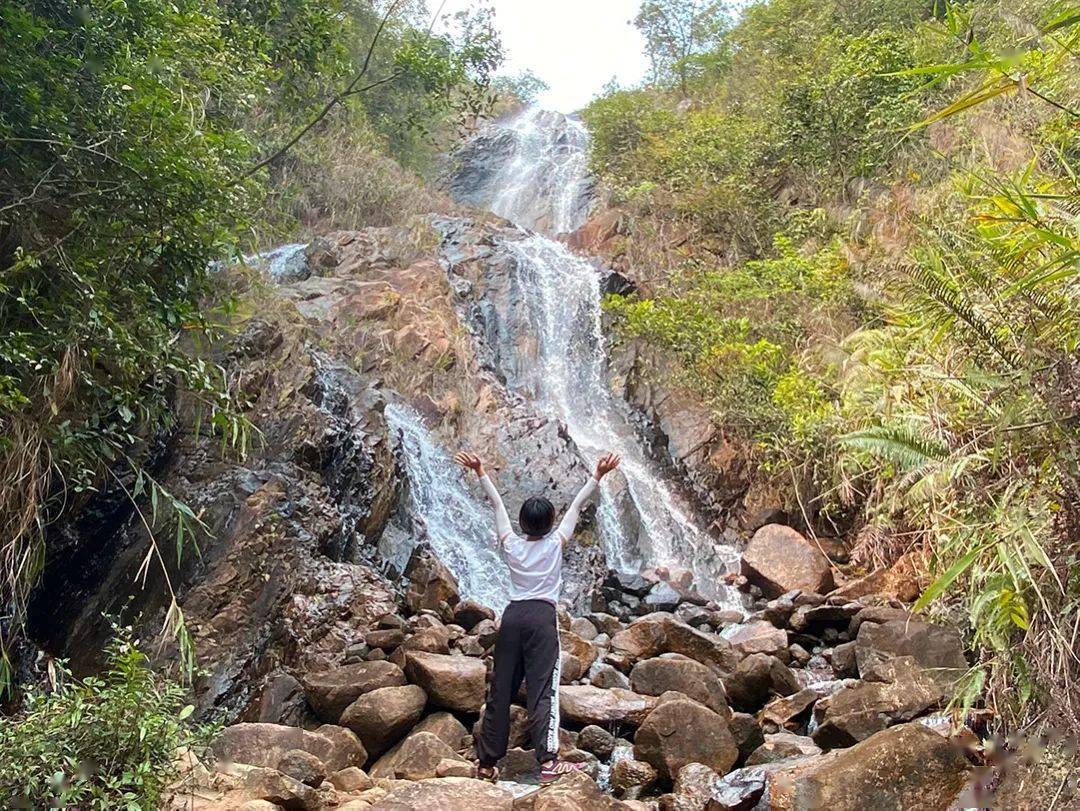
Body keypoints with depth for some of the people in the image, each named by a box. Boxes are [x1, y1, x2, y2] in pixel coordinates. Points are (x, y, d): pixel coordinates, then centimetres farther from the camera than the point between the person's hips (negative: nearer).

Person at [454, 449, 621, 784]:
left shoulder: (510, 544, 5)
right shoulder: (556, 543, -1)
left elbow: (497, 503, 12)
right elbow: (576, 506, 3)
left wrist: (480, 472, 21)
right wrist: (597, 475, 5)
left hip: (512, 616, 3)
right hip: (542, 617, -3)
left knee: (500, 689, 6)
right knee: (542, 690, -9)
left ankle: (487, 761, 13)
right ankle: (548, 760, -17)